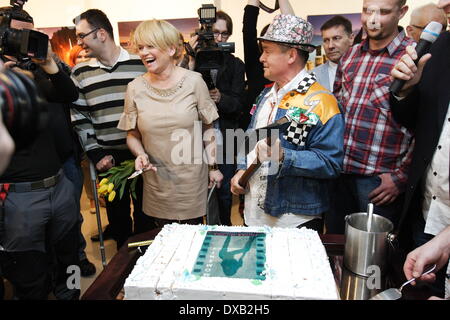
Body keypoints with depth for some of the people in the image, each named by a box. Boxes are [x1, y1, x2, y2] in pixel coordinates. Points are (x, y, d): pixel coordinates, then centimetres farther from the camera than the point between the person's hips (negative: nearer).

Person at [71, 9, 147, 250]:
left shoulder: (140, 65, -2)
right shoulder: (80, 73, 4)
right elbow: (79, 118, 5)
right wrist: (96, 155, -3)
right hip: (108, 158, 2)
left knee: (145, 212, 11)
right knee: (117, 214, 12)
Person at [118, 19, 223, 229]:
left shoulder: (194, 81, -6)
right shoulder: (135, 88, -1)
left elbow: (209, 128, 1)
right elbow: (132, 135, 8)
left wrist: (214, 166, 3)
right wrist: (140, 154, -12)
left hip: (192, 179, -1)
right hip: (156, 180, 2)